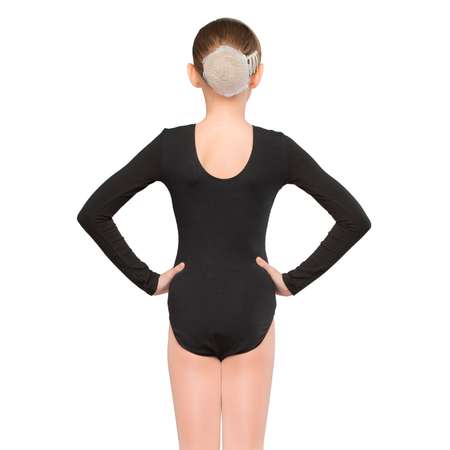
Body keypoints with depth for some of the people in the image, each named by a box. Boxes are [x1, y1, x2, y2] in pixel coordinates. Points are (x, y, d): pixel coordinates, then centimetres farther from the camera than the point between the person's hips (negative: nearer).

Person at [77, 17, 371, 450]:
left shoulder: (170, 146, -8)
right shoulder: (276, 149, -10)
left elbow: (92, 214, -8)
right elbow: (354, 220, -10)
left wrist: (147, 279, -3)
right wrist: (295, 280, -4)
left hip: (190, 310, 0)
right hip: (251, 312, 0)